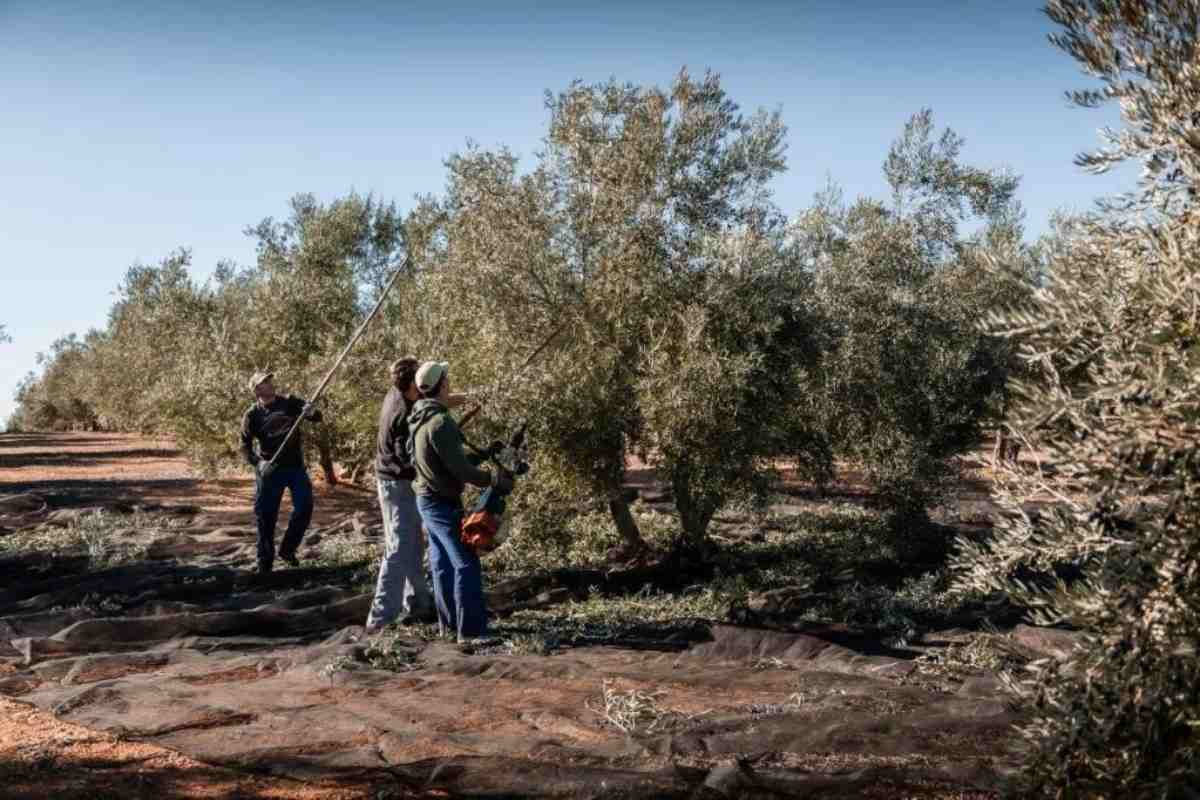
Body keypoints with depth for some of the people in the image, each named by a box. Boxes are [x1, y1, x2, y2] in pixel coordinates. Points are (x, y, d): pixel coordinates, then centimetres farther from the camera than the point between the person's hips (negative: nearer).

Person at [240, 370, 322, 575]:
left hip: (296, 466, 2)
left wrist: (310, 412, -27)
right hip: (270, 470, -2)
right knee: (266, 516, 2)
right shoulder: (252, 415, -4)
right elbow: (245, 445, 0)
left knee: (305, 508, -5)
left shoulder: (289, 402, 0)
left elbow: (317, 416, -3)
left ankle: (287, 549, 15)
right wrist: (258, 462, -17)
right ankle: (265, 562, 16)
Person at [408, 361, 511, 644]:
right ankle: (470, 631, -8)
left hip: (427, 499, 10)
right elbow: (460, 469, -23)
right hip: (442, 503, -10)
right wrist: (495, 479, -13)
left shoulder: (419, 418, 6)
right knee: (466, 564, -8)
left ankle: (448, 622, 24)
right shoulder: (439, 423, -24)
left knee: (442, 563, 16)